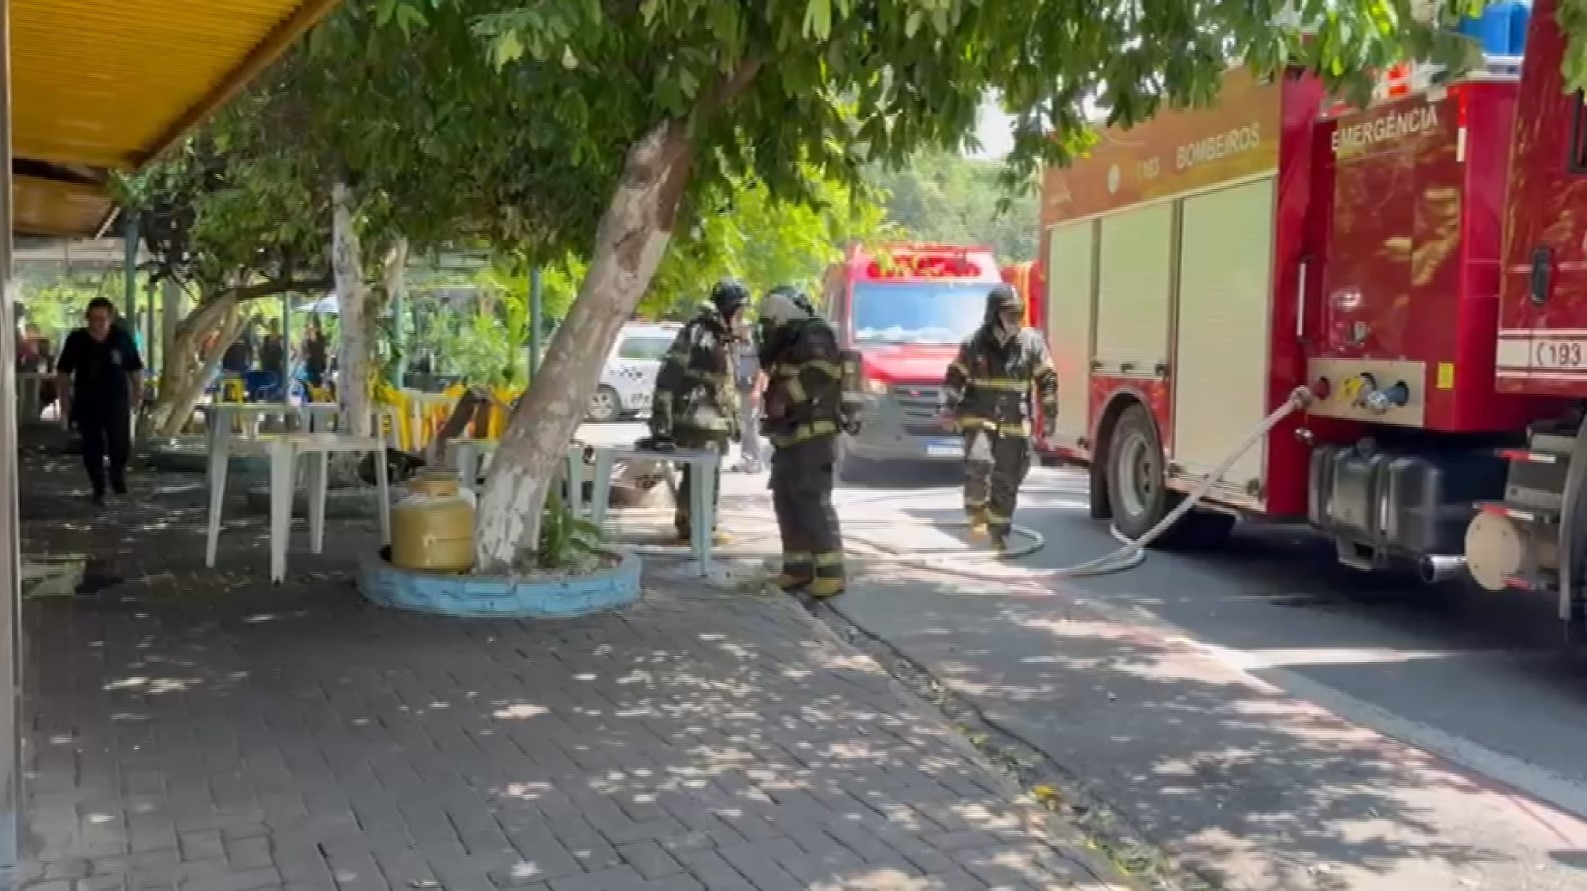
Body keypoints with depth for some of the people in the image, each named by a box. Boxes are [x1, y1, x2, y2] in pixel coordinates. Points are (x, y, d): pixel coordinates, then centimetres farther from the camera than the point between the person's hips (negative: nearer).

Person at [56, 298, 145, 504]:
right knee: (92, 447, 4)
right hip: (87, 402, 0)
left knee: (121, 444, -3)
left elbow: (135, 369, 5)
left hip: (117, 401, 0)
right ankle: (98, 490, 16)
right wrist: (65, 400, 0)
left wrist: (138, 394, 3)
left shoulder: (123, 338, -5)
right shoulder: (76, 339, -5)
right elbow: (63, 372, 2)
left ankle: (118, 472, 29)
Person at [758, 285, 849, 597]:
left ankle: (830, 573, -10)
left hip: (813, 435, -10)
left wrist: (784, 398, -24)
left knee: (813, 503, -12)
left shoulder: (815, 336, -9)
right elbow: (779, 384, 29)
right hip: (790, 437, 10)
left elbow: (818, 374, -26)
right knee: (786, 503, 10)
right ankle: (797, 568, 16)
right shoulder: (789, 344, 22)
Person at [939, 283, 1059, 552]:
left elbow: (1047, 380, 7)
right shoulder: (974, 343, 0)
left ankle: (999, 531, 19)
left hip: (1014, 424, 2)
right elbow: (955, 378, 6)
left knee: (1006, 481, 5)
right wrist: (949, 408, -5)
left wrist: (1049, 414, 3)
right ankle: (977, 514, -6)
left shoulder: (1031, 342, 2)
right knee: (978, 462, -25)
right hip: (978, 418, -1)